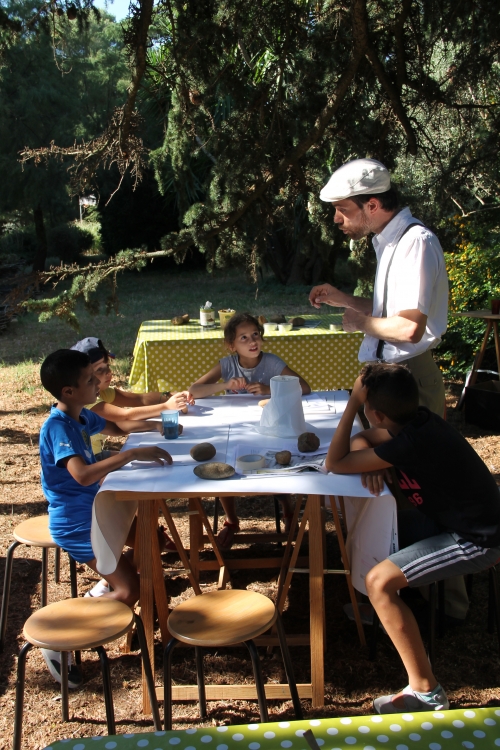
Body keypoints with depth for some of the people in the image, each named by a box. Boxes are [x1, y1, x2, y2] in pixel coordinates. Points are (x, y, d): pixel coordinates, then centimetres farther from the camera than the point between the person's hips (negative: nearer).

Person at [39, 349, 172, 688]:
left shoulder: (81, 416, 3)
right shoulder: (59, 427, -25)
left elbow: (116, 427, 21)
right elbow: (83, 475, -40)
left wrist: (157, 425, 6)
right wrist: (134, 454, -40)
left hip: (96, 510, 9)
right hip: (76, 524, -9)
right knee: (130, 590, -12)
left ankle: (103, 590, 29)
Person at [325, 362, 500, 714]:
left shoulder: (410, 444, -28)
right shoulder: (419, 419, -3)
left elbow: (335, 464, -22)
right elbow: (359, 440, 12)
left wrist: (353, 403, -22)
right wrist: (368, 460, -10)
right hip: (457, 517, 10)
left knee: (379, 581, -19)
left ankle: (425, 691, -10)